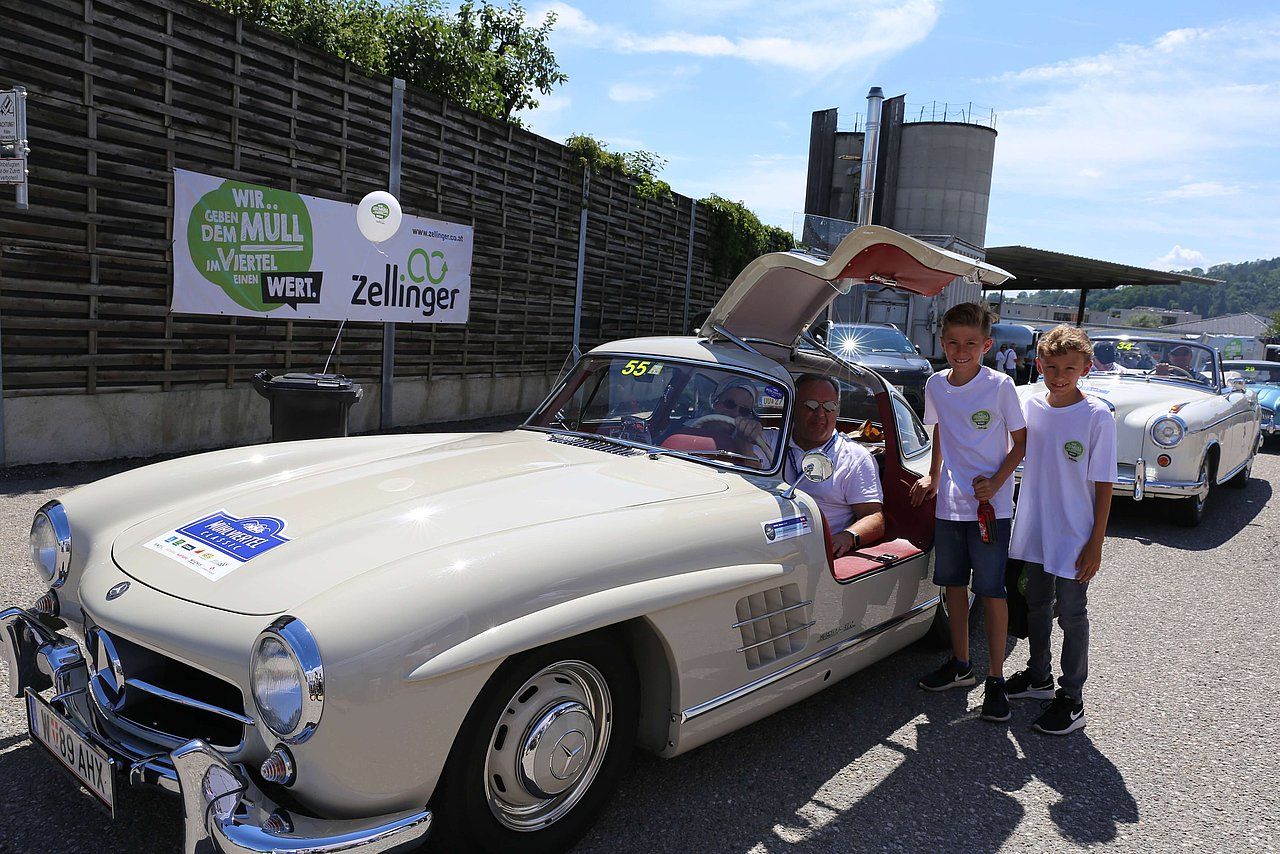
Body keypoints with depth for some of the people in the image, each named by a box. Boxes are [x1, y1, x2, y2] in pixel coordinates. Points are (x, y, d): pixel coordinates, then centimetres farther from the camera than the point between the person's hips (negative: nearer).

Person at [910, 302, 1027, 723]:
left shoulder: (1000, 385, -10)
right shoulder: (936, 385, 3)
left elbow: (1021, 442, -5)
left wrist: (997, 482, -16)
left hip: (991, 506, -5)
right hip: (950, 504, 5)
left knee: (992, 591, 0)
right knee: (953, 583, 14)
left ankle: (995, 678, 11)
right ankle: (960, 664, 31)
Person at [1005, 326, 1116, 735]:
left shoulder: (1097, 417, -14)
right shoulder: (1029, 405, -1)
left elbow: (1104, 485, -11)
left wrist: (1096, 544, -12)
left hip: (1074, 538, -5)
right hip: (1034, 530, 5)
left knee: (1072, 614, 5)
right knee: (1037, 605, 19)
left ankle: (1071, 700, 18)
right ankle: (1038, 676, 38)